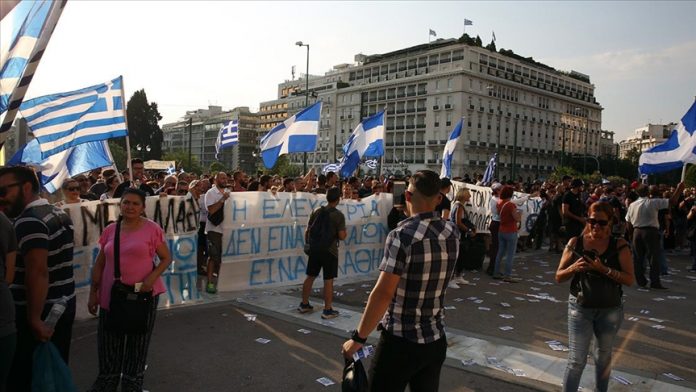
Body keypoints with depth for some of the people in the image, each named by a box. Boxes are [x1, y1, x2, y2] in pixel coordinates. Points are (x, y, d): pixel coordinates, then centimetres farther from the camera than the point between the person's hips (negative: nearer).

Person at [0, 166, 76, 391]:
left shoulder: (29, 220, -18)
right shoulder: (59, 214, 11)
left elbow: (38, 272, -26)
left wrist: (34, 319, -25)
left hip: (42, 314, -9)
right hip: (64, 306, 9)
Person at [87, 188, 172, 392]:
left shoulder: (152, 229, -8)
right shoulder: (110, 230, 4)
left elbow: (166, 258, -3)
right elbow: (99, 264, 10)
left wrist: (152, 277, -18)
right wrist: (93, 293, 8)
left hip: (142, 295, -3)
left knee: (137, 342, 13)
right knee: (108, 342, 15)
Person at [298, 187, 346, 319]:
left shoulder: (316, 211, 4)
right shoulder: (338, 215, -11)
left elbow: (307, 231, 7)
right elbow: (342, 236, -15)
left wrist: (307, 244, 20)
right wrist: (345, 233, 7)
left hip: (314, 249, 5)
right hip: (329, 250, -5)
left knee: (310, 277, 14)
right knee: (328, 280, 1)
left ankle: (304, 304, 25)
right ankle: (327, 310, 5)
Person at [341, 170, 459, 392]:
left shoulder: (402, 235, -19)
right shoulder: (452, 233, -1)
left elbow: (383, 293, -23)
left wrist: (358, 338, -15)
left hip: (400, 342, -6)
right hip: (436, 340, 6)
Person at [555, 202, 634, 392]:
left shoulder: (620, 245, -7)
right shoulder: (575, 243, -6)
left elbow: (629, 279, -13)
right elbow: (559, 277, -2)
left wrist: (603, 269, -26)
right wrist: (574, 268, -22)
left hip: (610, 310, 1)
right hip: (580, 308, -1)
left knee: (604, 357, 20)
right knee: (576, 360, -2)